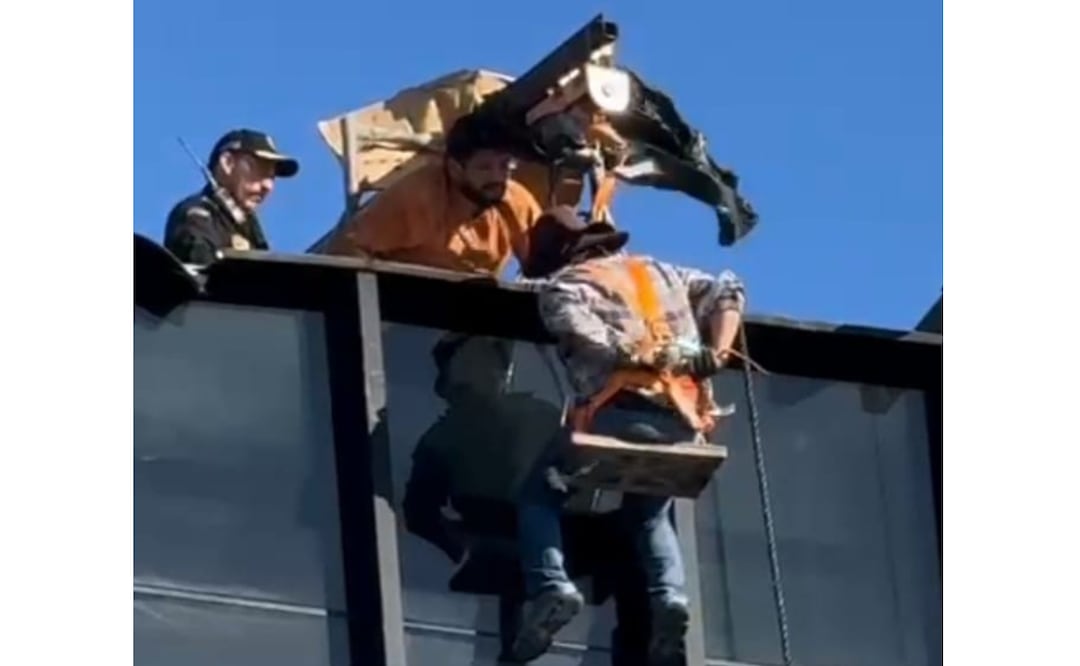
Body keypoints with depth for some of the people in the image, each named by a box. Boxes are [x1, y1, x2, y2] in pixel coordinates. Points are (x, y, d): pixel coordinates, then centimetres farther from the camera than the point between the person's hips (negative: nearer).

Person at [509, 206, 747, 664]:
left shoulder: (561, 286, 13)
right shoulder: (658, 272, 30)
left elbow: (588, 337, -8)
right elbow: (727, 292, 28)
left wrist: (643, 356, -2)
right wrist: (714, 356, 17)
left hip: (620, 413, -5)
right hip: (682, 422, 5)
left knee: (539, 495, 12)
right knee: (651, 513, 25)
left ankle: (550, 586, -14)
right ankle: (669, 593, -4)